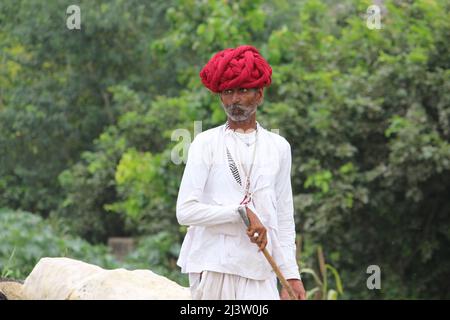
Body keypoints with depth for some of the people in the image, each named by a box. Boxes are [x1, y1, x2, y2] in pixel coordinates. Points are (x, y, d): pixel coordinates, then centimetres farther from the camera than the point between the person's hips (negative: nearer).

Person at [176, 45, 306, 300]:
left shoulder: (278, 147, 13)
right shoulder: (206, 143, 3)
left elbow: (285, 219, 14)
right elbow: (186, 211, -6)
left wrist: (291, 275, 8)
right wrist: (241, 212, -14)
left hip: (259, 270, 2)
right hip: (212, 266, -2)